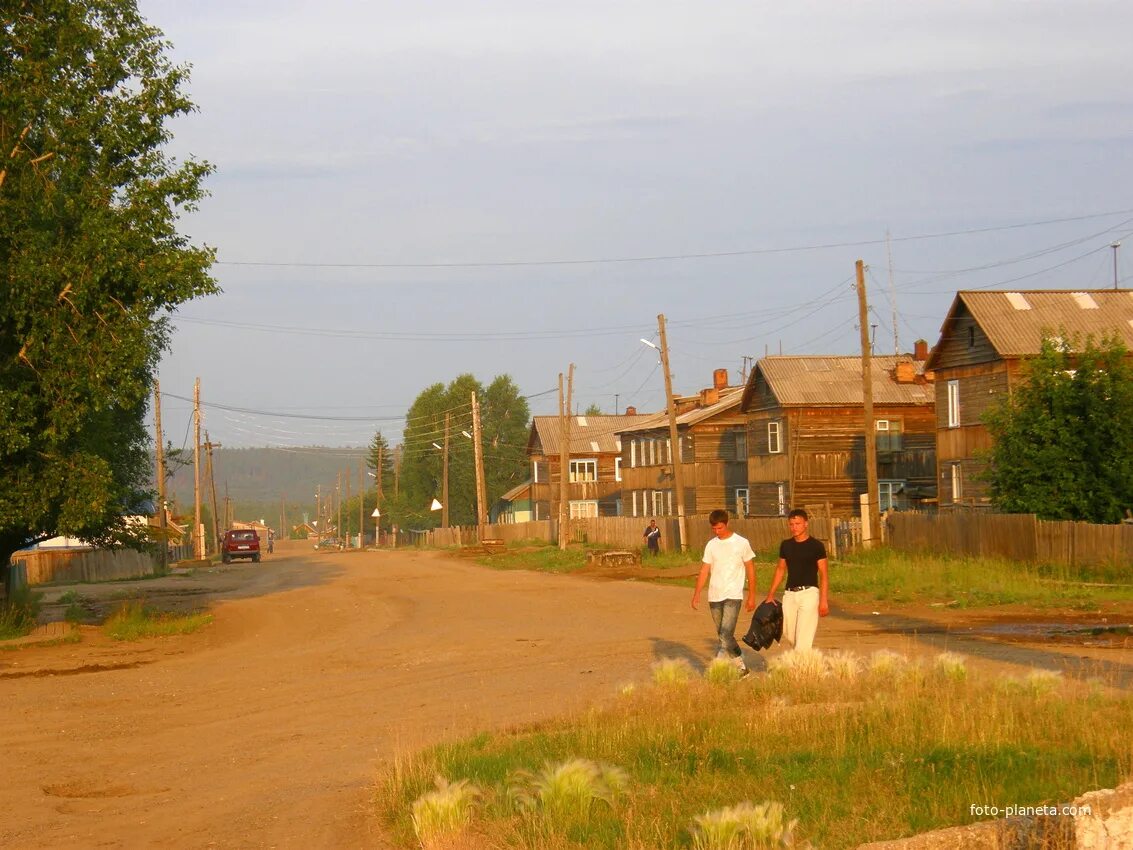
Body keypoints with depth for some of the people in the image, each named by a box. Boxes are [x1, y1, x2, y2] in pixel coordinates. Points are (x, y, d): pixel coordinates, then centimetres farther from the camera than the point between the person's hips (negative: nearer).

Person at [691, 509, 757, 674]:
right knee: (723, 636, 10)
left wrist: (752, 596, 0)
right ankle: (741, 666, 22)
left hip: (733, 596, -5)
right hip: (714, 597, 5)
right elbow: (704, 571, 10)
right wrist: (697, 595, 2)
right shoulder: (711, 545, 9)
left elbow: (750, 570, 2)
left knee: (726, 634, -16)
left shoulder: (741, 543, -2)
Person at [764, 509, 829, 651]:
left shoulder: (816, 546, -4)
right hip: (789, 593, 5)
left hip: (809, 593, -5)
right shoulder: (786, 545, 10)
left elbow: (823, 574, -5)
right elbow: (780, 569, 18)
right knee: (789, 634, 7)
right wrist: (771, 594, 14)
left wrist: (823, 599, -12)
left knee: (804, 636, -11)